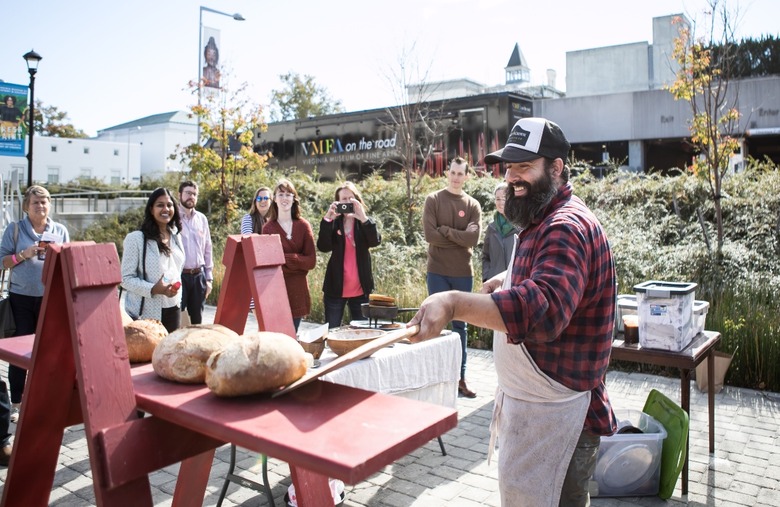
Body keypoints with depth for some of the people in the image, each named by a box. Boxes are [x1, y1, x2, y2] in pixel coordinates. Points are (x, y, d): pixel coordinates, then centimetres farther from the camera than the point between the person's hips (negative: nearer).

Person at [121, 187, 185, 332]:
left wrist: (178, 295, 14)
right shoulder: (136, 238, -10)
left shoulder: (176, 237, 10)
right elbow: (126, 278, -12)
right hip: (145, 314, -6)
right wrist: (153, 289, -24)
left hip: (172, 311, 6)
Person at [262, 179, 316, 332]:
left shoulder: (303, 226, 4)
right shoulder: (268, 227, 2)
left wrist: (285, 259, -10)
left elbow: (311, 261, 0)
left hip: (298, 292, 1)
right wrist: (297, 260, -12)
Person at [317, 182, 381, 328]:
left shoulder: (365, 223, 3)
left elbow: (375, 241, -17)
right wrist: (327, 218, -23)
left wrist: (363, 217, -30)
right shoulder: (334, 223, 3)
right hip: (336, 288, 0)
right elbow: (323, 247, -14)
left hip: (360, 289, 0)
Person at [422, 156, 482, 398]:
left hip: (463, 273, 2)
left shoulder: (473, 205, 5)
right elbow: (430, 235, -12)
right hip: (437, 272, -2)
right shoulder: (433, 200, 0)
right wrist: (459, 237, -8)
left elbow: (473, 237, -10)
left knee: (460, 326, 10)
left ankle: (460, 377, 17)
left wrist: (445, 230, -11)